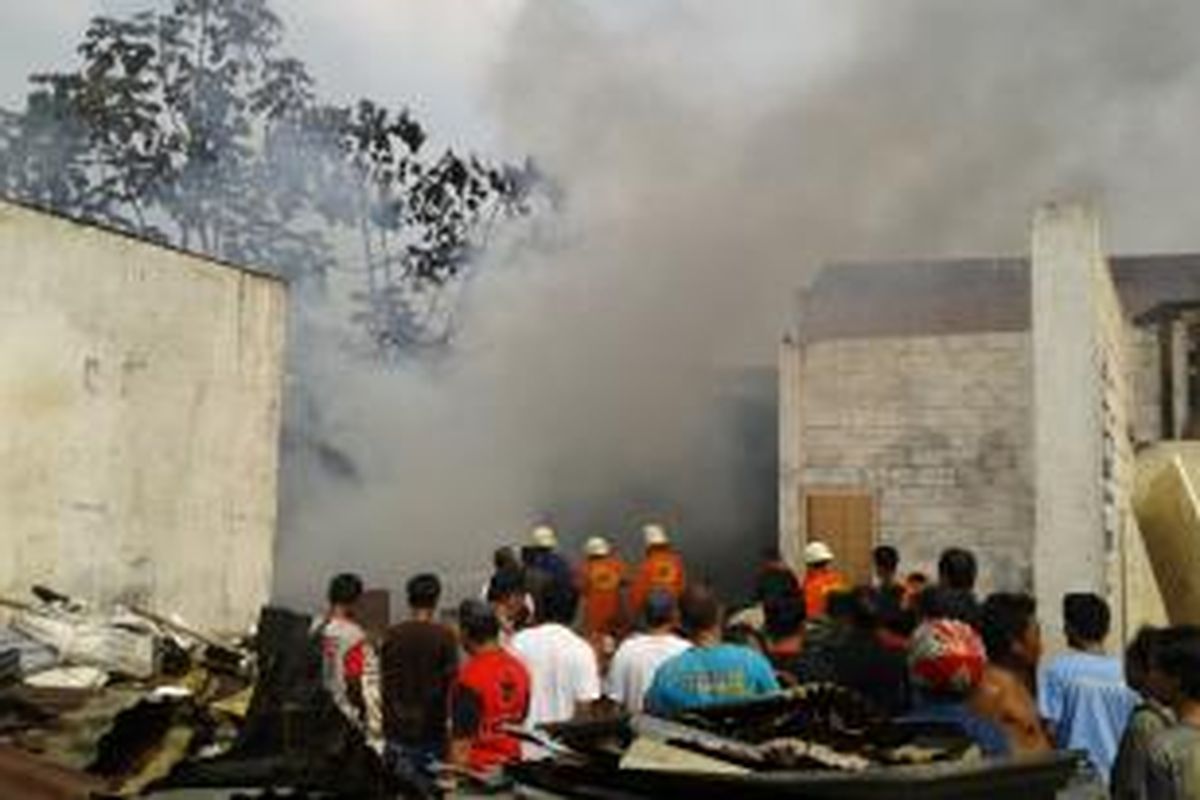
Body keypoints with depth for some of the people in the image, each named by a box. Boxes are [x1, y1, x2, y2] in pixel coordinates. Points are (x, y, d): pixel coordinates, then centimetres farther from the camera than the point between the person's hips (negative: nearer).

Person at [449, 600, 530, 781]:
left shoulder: (469, 676, -19)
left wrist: (455, 767, -12)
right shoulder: (519, 669, 2)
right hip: (511, 764, 7)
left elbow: (462, 735, -19)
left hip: (477, 766, -7)